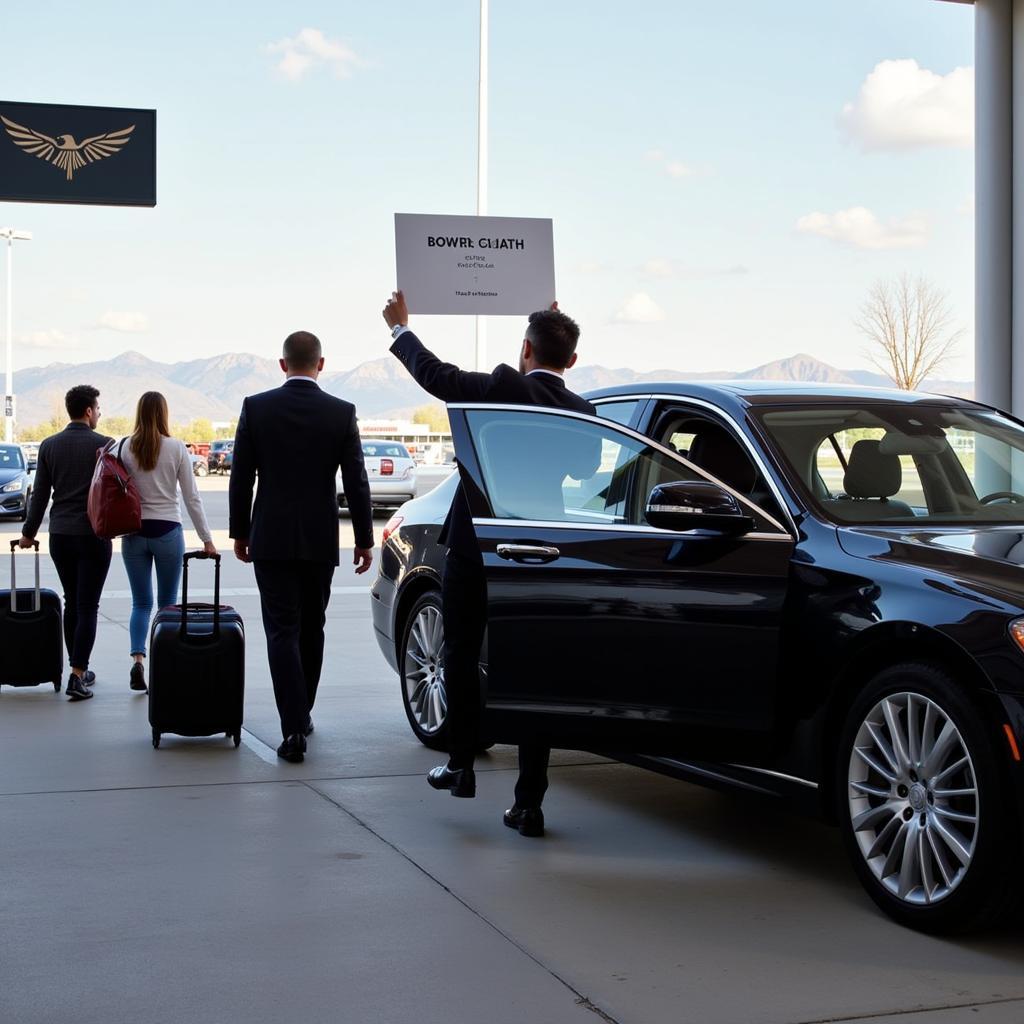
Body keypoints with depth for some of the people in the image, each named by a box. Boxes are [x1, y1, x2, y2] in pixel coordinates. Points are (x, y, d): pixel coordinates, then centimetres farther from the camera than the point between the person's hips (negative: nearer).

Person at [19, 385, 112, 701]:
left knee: (71, 603, 16)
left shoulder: (49, 446, 4)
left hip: (59, 535, 4)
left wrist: (29, 532, 15)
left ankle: (78, 669, 21)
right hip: (93, 535, -4)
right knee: (87, 607, -3)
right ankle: (77, 677, -8)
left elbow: (40, 494, 7)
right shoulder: (103, 445, -8)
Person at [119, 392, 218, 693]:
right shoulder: (177, 448, -5)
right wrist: (206, 539, 0)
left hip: (134, 532, 1)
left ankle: (138, 660, -10)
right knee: (167, 602, 11)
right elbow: (192, 497, -3)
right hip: (167, 531, -1)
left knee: (141, 602, 9)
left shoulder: (124, 448, -2)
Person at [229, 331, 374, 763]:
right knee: (311, 630, 16)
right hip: (320, 540, 1)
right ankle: (302, 715, 28)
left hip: (271, 539, -1)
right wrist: (365, 539, 5)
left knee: (282, 632, -2)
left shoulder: (256, 407, -4)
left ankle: (294, 728, -12)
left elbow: (241, 478, -1)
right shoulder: (342, 413, -3)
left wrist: (239, 532, 10)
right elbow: (356, 482, -3)